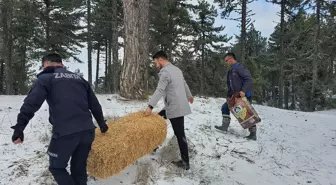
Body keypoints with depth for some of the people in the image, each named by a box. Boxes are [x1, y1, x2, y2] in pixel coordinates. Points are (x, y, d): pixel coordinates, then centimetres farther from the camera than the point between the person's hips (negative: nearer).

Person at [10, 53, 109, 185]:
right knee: (79, 169, 19)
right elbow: (95, 105, 23)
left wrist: (19, 127, -6)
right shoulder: (79, 79, 21)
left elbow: (31, 103, -8)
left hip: (64, 133, -5)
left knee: (57, 167, 17)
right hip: (87, 131, 5)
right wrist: (102, 124, 33)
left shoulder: (45, 78, 6)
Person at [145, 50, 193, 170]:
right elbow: (184, 84, 27)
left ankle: (185, 163, 7)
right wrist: (189, 96, 43)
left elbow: (159, 91, -27)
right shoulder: (176, 69, 14)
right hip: (179, 106, 9)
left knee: (180, 135, -2)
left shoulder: (165, 72, -16)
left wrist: (150, 106, -31)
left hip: (175, 108, -9)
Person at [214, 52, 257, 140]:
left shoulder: (239, 67, -12)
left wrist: (243, 91, -28)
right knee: (225, 107, 8)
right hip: (236, 95, 9)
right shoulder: (231, 71, 16)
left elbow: (248, 78, -22)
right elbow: (230, 85, 20)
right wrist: (229, 95, 11)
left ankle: (253, 133, 9)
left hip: (245, 95, -9)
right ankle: (225, 125, 13)